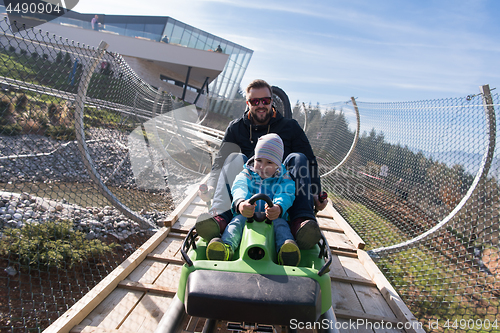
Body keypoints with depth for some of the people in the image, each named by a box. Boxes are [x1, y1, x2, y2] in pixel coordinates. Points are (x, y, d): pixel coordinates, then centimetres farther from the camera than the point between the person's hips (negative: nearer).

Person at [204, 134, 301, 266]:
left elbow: (285, 196, -14)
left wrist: (279, 208, -42)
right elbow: (239, 188, -15)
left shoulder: (284, 179, 7)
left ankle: (286, 252, -58)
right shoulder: (246, 175, 8)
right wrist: (240, 203, -42)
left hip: (273, 217, 0)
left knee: (281, 223, -31)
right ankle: (226, 246, -55)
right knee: (237, 220, -29)